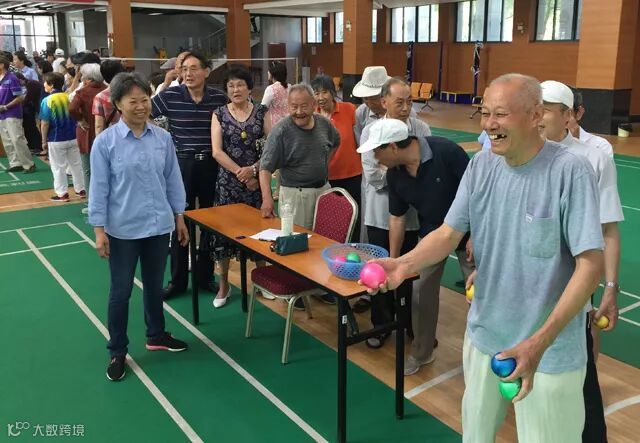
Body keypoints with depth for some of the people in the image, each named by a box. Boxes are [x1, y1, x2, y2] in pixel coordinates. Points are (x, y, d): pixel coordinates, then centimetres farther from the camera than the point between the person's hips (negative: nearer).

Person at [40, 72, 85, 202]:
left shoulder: (47, 101, -14)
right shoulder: (69, 97, -1)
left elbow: (45, 123, -13)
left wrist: (44, 141, -3)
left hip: (56, 140, -4)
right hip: (73, 138, 4)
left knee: (59, 167, 7)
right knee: (76, 164, 15)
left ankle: (62, 194, 11)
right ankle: (81, 190, 22)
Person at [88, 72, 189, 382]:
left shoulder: (163, 138, -2)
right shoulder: (105, 142, -10)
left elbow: (173, 180, 6)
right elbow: (99, 188, -7)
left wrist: (179, 219, 8)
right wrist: (99, 230, -9)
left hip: (159, 226, 3)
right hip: (123, 229, -3)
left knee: (154, 286, 19)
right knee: (120, 292, 9)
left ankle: (156, 335, 39)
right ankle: (117, 351, 24)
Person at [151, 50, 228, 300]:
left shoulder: (219, 98, -2)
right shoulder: (170, 96, -5)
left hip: (211, 165, 1)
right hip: (182, 165, -1)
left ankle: (205, 276, 24)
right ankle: (178, 280, 18)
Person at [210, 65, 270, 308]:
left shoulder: (262, 113, 3)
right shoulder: (219, 114, 3)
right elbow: (217, 152, -6)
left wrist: (253, 169, -14)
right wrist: (240, 173, -13)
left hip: (257, 179, 0)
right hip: (228, 180, 0)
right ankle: (224, 284, 18)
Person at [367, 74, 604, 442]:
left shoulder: (570, 172, -20)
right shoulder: (481, 165, -3)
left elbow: (590, 265, -21)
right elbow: (449, 233, -3)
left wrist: (539, 342, -29)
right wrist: (405, 264, -24)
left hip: (551, 351, -5)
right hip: (483, 337, 5)